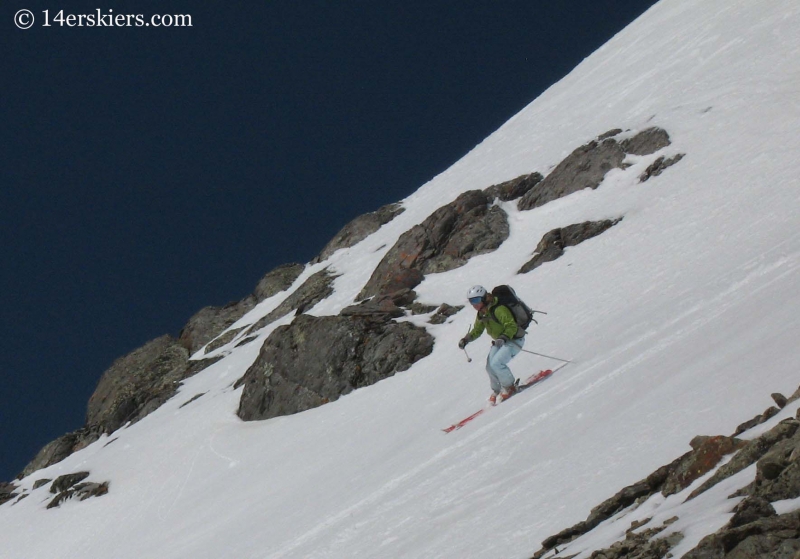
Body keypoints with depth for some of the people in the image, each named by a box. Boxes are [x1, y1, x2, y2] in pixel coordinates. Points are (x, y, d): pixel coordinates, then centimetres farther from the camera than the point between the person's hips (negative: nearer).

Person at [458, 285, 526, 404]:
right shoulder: (481, 314, 0)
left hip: (514, 339, -9)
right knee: (490, 366, 1)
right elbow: (477, 330, 11)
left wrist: (503, 338, -45)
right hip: (499, 341, 9)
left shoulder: (499, 310, -28)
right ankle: (496, 391, 23)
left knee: (496, 363, -23)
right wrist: (466, 339, -5)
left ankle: (510, 387, -3)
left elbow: (512, 327, -31)